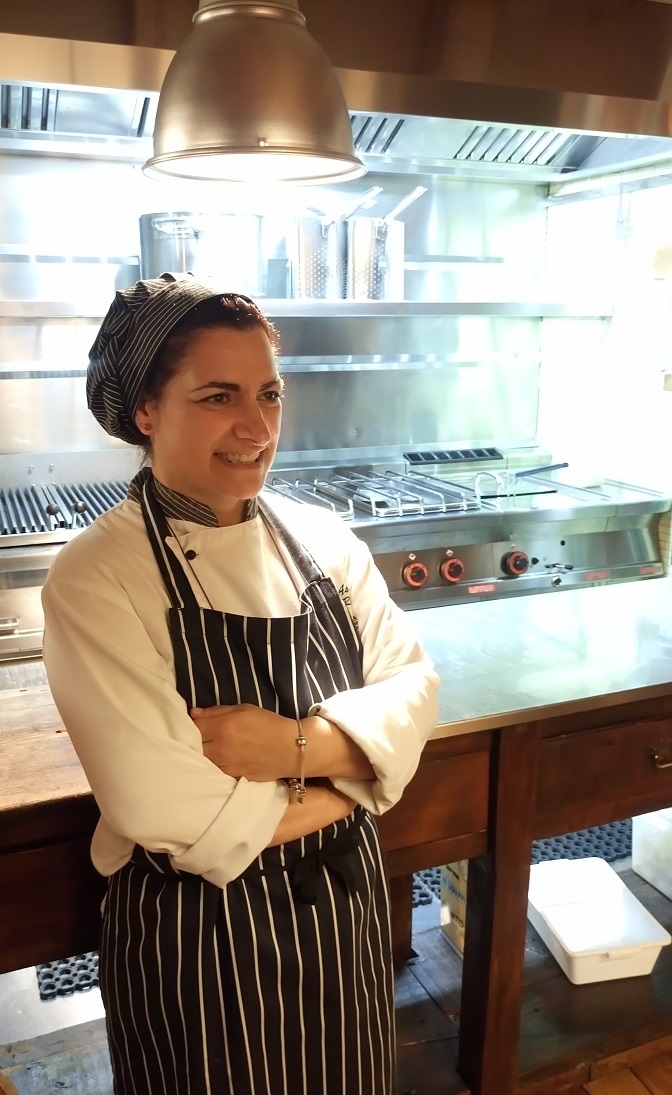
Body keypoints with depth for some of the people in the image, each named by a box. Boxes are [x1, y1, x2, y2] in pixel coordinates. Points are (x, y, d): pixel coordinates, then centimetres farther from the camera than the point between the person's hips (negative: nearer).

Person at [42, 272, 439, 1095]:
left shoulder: (322, 539, -4)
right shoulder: (94, 580, -20)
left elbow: (412, 692, -7)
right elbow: (163, 805, -25)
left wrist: (299, 744, -25)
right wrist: (340, 789, -15)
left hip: (346, 906, 5)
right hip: (198, 934, -5)